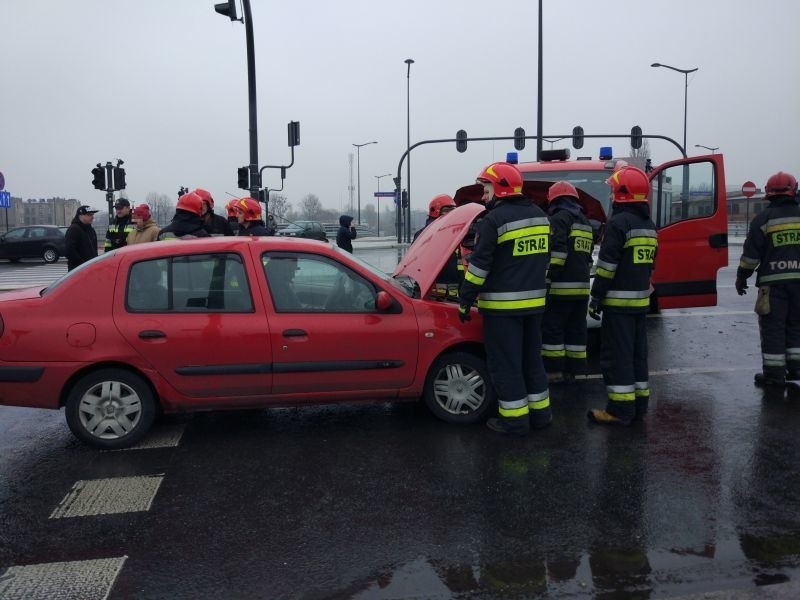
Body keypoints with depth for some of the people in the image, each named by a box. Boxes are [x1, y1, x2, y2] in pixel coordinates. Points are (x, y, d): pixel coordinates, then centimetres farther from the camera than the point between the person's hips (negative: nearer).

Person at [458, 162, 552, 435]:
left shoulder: (494, 220, -15)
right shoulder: (540, 216, 11)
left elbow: (479, 266, -16)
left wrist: (464, 301, -9)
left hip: (503, 305, -8)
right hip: (534, 302, 8)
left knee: (505, 363, 1)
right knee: (531, 358, 18)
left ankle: (515, 419, 6)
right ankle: (540, 412, 24)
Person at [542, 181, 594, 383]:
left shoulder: (559, 218, -7)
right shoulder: (585, 222, 22)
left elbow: (557, 253, -19)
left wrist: (547, 280, -20)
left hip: (561, 287, -9)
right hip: (581, 286, 9)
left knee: (551, 328, -3)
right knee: (576, 330, 10)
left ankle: (554, 371, -3)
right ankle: (571, 370, 14)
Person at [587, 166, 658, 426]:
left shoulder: (618, 222, -15)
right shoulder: (649, 226, 14)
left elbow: (607, 265, -18)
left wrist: (595, 297, -12)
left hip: (619, 301, -9)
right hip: (641, 300, 9)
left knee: (617, 355, -5)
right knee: (637, 353, 14)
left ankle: (620, 410, -3)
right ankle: (638, 404, 20)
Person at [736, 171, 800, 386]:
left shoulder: (763, 218, -5)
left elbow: (751, 253, -5)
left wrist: (742, 277, 5)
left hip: (773, 281, -4)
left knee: (773, 328, 1)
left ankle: (774, 373, 2)